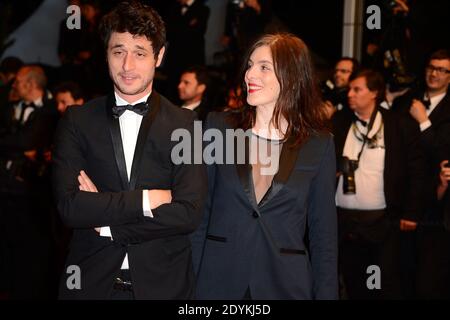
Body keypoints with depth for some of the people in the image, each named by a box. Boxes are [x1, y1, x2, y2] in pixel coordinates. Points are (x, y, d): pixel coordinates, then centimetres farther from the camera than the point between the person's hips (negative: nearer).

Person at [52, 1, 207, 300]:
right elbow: (69, 206, -12)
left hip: (163, 283, 0)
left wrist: (106, 223, -12)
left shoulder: (186, 124, -4)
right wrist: (146, 199, -17)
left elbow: (189, 213, -13)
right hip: (91, 282, 1)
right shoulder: (77, 121, -2)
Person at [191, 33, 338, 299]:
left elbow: (324, 233, 3)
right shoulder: (219, 127, 0)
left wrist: (325, 293, -2)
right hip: (218, 281, 1)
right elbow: (199, 212, 1)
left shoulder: (319, 145, -1)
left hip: (285, 284, 0)